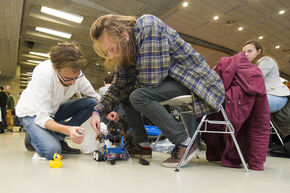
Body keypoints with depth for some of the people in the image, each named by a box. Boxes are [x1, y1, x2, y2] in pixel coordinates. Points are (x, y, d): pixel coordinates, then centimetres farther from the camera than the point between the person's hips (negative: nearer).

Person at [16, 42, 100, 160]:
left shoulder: (76, 73, -18)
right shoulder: (43, 73, -33)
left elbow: (95, 97, -9)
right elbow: (42, 118, -32)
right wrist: (67, 130, -48)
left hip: (53, 110, 6)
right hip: (32, 113, -5)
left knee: (91, 103, -16)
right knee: (52, 151, -30)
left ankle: (58, 137, -8)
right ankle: (32, 137, 5)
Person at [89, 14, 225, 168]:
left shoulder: (149, 26, -25)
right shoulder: (124, 52, 1)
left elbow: (151, 80, -29)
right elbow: (118, 87, 7)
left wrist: (133, 85, -7)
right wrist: (98, 111, -5)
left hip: (192, 76, -8)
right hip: (167, 79, 8)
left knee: (138, 96, -26)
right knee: (126, 94, 5)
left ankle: (185, 144, -14)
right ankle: (143, 145, 10)